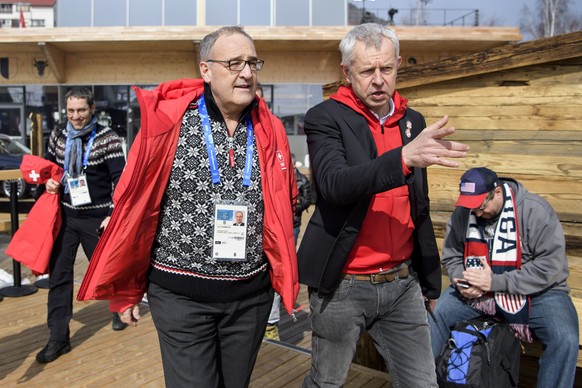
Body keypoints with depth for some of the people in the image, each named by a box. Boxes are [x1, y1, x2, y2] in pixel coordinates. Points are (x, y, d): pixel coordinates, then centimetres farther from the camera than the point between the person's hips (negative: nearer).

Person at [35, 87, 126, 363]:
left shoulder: (108, 138, -10)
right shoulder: (58, 136, 3)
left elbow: (120, 180, -13)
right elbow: (48, 164, 20)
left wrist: (113, 215, -18)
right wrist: (49, 182, -2)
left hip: (97, 217, -4)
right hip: (65, 214, 4)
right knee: (58, 274, 3)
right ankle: (58, 338, 13)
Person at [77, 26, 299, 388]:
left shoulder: (271, 131, 0)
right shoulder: (167, 121, -11)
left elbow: (284, 208, 11)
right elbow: (135, 205, -5)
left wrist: (283, 275, 11)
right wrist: (127, 289, 2)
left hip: (252, 296, 4)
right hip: (181, 296, -3)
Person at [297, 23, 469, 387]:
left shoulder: (414, 121, 7)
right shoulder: (326, 118, -8)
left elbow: (419, 207, 13)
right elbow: (333, 184, -27)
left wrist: (431, 281, 15)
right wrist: (404, 157, -40)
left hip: (403, 283, 4)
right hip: (343, 286, -4)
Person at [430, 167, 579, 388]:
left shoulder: (535, 211, -16)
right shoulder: (462, 213, -3)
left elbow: (550, 266, -19)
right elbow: (451, 256, 9)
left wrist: (495, 282, -22)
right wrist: (461, 281, -13)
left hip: (536, 292, -2)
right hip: (476, 291, 3)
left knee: (565, 340, -29)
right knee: (432, 317, -16)